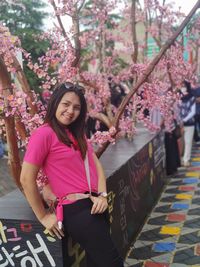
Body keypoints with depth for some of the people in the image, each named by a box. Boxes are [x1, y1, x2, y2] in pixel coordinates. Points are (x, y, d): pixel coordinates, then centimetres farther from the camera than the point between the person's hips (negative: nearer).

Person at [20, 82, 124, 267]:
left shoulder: (77, 133, 13)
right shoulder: (44, 134, -14)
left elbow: (96, 164, 10)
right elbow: (26, 179, -16)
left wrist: (102, 195, -6)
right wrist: (43, 217, -9)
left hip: (95, 206, 8)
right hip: (76, 210, -8)